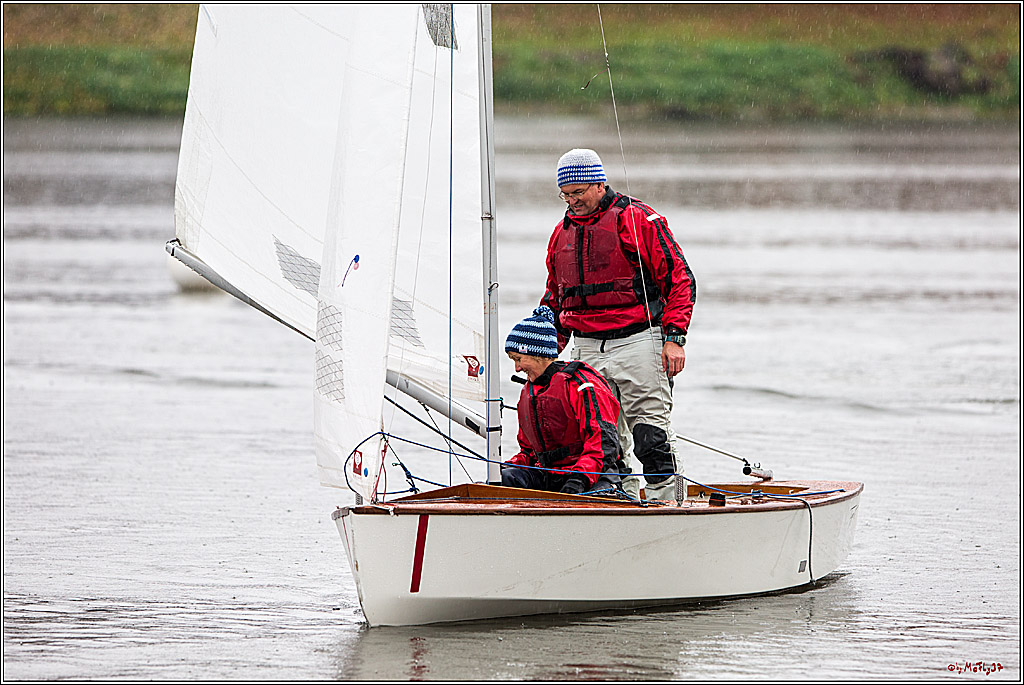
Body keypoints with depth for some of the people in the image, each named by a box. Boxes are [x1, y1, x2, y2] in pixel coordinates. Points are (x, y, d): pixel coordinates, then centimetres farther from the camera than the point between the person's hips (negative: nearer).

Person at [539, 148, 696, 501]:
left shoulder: (637, 219, -3)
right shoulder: (562, 233, 16)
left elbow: (679, 278, -5)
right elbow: (556, 299, 26)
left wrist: (674, 337, -13)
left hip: (638, 343, -6)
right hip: (587, 350, 6)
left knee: (651, 438, -10)